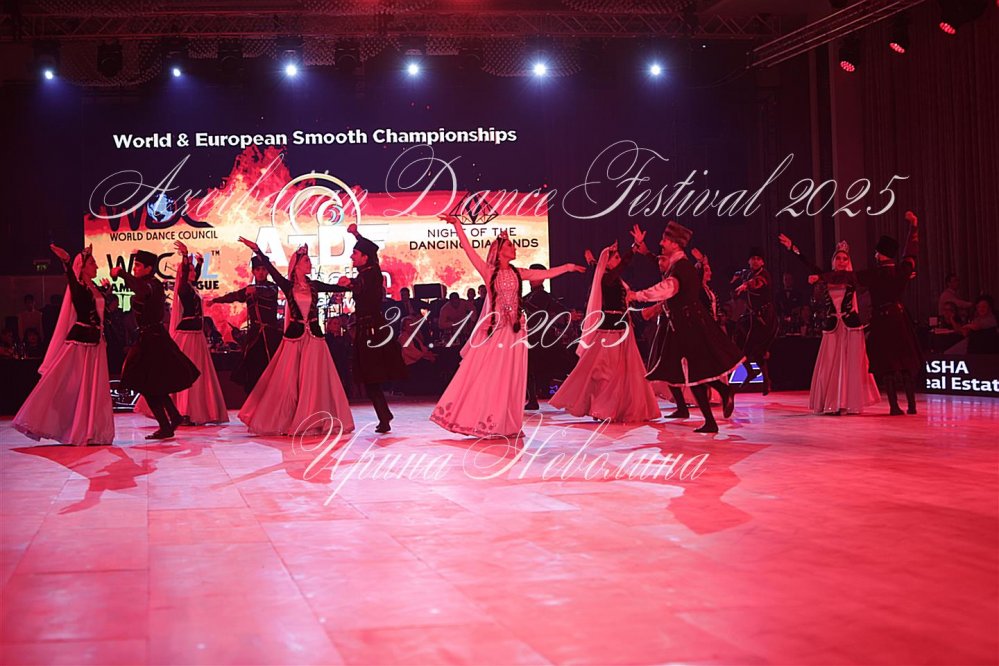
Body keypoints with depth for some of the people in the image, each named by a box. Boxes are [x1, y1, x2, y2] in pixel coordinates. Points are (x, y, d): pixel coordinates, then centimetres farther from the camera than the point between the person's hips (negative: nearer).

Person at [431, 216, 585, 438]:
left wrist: (568, 267, 18)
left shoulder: (518, 273, 9)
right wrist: (458, 226, -17)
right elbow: (468, 249, -10)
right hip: (493, 329, -4)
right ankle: (482, 420, 5)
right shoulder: (488, 271, -2)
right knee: (485, 376, -3)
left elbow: (546, 274, 16)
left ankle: (507, 425, 10)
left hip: (514, 330, 4)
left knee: (509, 378, 5)